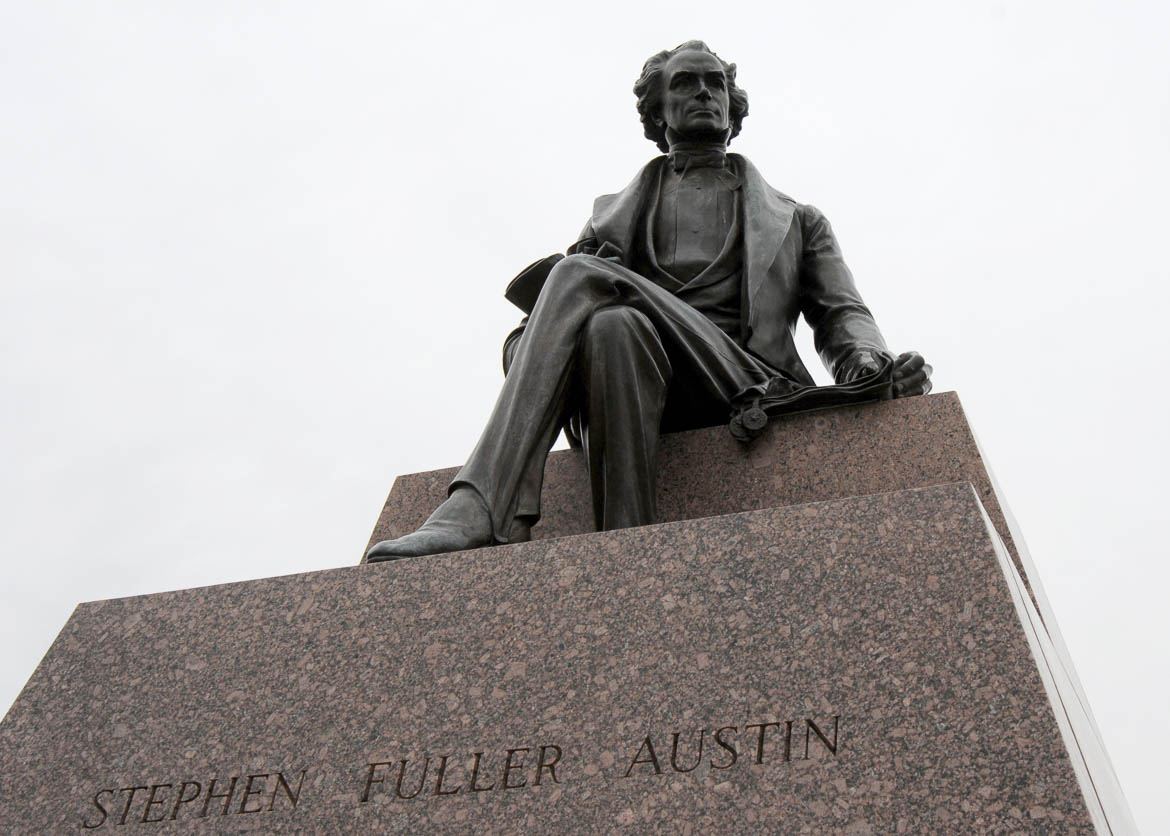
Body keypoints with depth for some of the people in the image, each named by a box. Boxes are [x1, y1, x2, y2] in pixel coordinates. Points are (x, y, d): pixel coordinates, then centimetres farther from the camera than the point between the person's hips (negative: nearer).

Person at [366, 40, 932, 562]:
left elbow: (840, 314, 18)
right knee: (614, 323, -36)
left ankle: (476, 507, -40)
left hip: (741, 384, -1)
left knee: (581, 275, -29)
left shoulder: (795, 220, 31)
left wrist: (869, 365, -7)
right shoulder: (615, 212, 31)